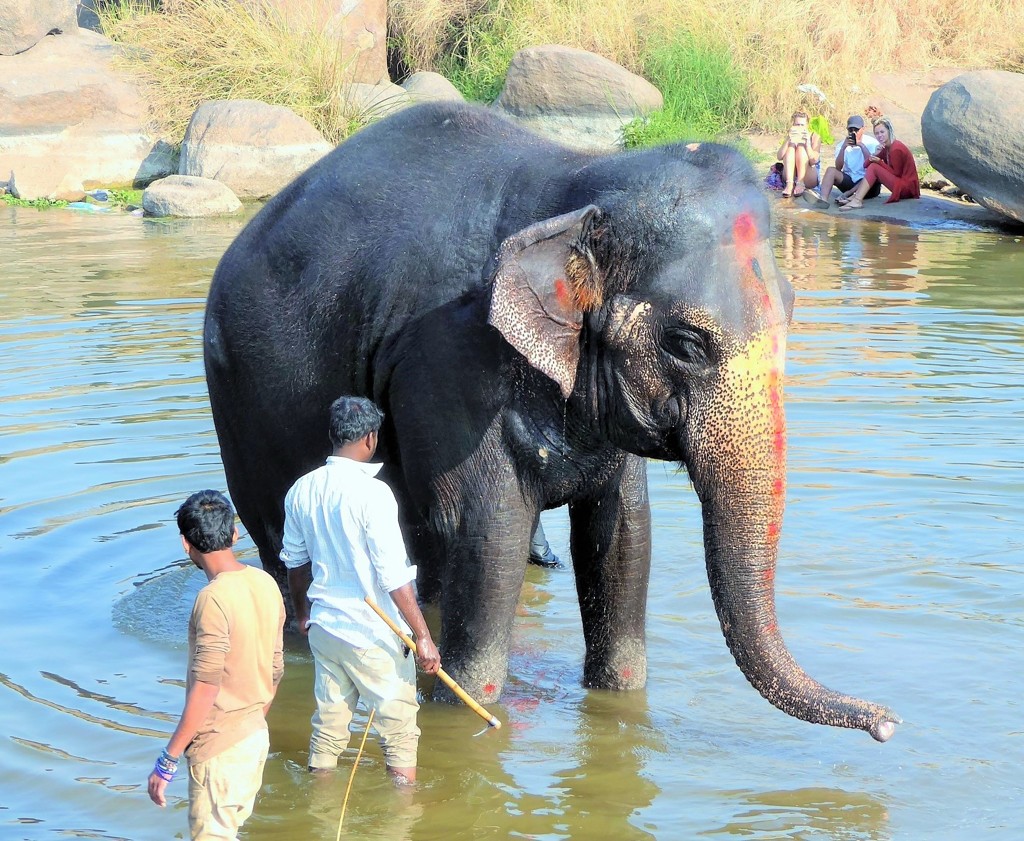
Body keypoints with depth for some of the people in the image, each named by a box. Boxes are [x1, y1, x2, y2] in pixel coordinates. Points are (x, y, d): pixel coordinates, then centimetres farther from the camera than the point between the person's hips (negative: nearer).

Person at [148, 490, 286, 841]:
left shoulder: (213, 600, -22)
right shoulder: (266, 584, 2)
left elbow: (205, 691, -23)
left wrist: (167, 762, -18)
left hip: (219, 748, -8)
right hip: (256, 736, 8)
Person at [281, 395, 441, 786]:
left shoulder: (302, 489, 1)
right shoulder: (372, 493, -19)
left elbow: (294, 559, 14)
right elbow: (393, 577, -21)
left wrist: (303, 612, 30)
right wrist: (422, 637, -16)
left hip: (323, 627, 7)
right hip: (372, 634, -6)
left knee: (328, 721, 17)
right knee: (399, 723, 6)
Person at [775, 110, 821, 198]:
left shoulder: (814, 137, 2)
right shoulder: (790, 137, 8)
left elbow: (814, 161, -11)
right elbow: (779, 157, -8)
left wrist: (807, 142, -22)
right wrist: (788, 140, -20)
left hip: (809, 178, -2)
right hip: (791, 176, 2)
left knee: (801, 147, -19)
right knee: (791, 146, -17)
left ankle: (800, 184, -33)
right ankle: (789, 184, -34)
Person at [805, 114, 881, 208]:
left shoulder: (872, 143, -1)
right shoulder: (843, 145, 8)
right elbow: (838, 168, -7)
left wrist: (861, 145, -22)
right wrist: (844, 147, -18)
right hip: (849, 180, 3)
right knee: (831, 170, -21)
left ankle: (846, 195, -49)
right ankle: (823, 198, -47)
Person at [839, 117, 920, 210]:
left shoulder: (896, 149, -15)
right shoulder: (886, 148, 12)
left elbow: (896, 173, -14)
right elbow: (866, 164, 5)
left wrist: (880, 162, -15)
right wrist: (877, 154, -13)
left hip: (907, 187, -9)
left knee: (874, 167, -16)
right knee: (871, 166, 9)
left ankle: (857, 200, -25)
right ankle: (854, 195, -4)